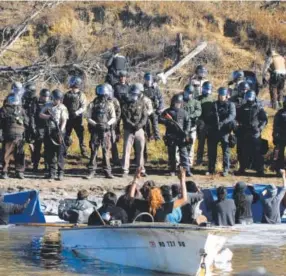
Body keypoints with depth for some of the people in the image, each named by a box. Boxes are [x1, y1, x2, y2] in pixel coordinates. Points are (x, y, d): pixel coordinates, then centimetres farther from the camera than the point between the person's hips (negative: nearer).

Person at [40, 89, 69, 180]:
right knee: (50, 153, 6)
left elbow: (64, 121, -7)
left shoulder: (63, 108, 0)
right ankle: (52, 172, 14)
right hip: (49, 131, 4)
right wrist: (49, 116, -12)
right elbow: (41, 115, 6)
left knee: (60, 153, -5)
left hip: (58, 131, -4)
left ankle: (60, 173, -1)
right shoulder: (48, 106, 11)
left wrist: (61, 131, -19)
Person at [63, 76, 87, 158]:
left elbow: (84, 107, -9)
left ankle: (83, 152, 5)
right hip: (68, 118, 2)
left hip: (78, 118, -2)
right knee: (66, 136, 8)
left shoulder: (81, 95, -3)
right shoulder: (67, 95, 5)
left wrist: (77, 112, -23)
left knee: (81, 136, -2)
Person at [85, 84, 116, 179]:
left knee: (106, 152, 1)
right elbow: (88, 118, 0)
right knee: (93, 152, 1)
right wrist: (96, 124, -16)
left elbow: (113, 118, 3)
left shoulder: (110, 105, 5)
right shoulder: (92, 105, 1)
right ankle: (91, 171, 5)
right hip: (95, 131, -1)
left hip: (106, 131, 1)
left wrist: (107, 124, -16)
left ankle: (107, 171, 7)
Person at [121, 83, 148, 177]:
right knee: (126, 150, -4)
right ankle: (125, 170, 0)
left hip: (139, 130, 2)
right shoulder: (126, 104, -1)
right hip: (128, 130, -2)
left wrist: (140, 125, -16)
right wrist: (133, 125, -18)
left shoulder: (141, 103, 6)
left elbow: (145, 116, 1)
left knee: (140, 150, 6)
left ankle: (141, 169, 14)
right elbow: (125, 117, -7)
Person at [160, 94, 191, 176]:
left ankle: (186, 170, -8)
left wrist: (186, 131, -9)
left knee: (184, 153, -6)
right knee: (171, 154, 6)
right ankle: (172, 170, 16)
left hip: (181, 136, 0)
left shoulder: (183, 112, 8)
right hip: (170, 136, 0)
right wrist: (167, 121, -19)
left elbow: (187, 122, 6)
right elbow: (160, 119, 0)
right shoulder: (167, 112, 5)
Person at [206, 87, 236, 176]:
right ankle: (211, 169, 14)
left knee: (226, 150, -4)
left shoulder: (230, 105, 3)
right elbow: (209, 116, 14)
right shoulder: (214, 104, 15)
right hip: (214, 130, 4)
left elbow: (232, 115, -13)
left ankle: (226, 170, 0)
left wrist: (223, 122, -28)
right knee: (211, 150, 6)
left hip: (225, 130, -4)